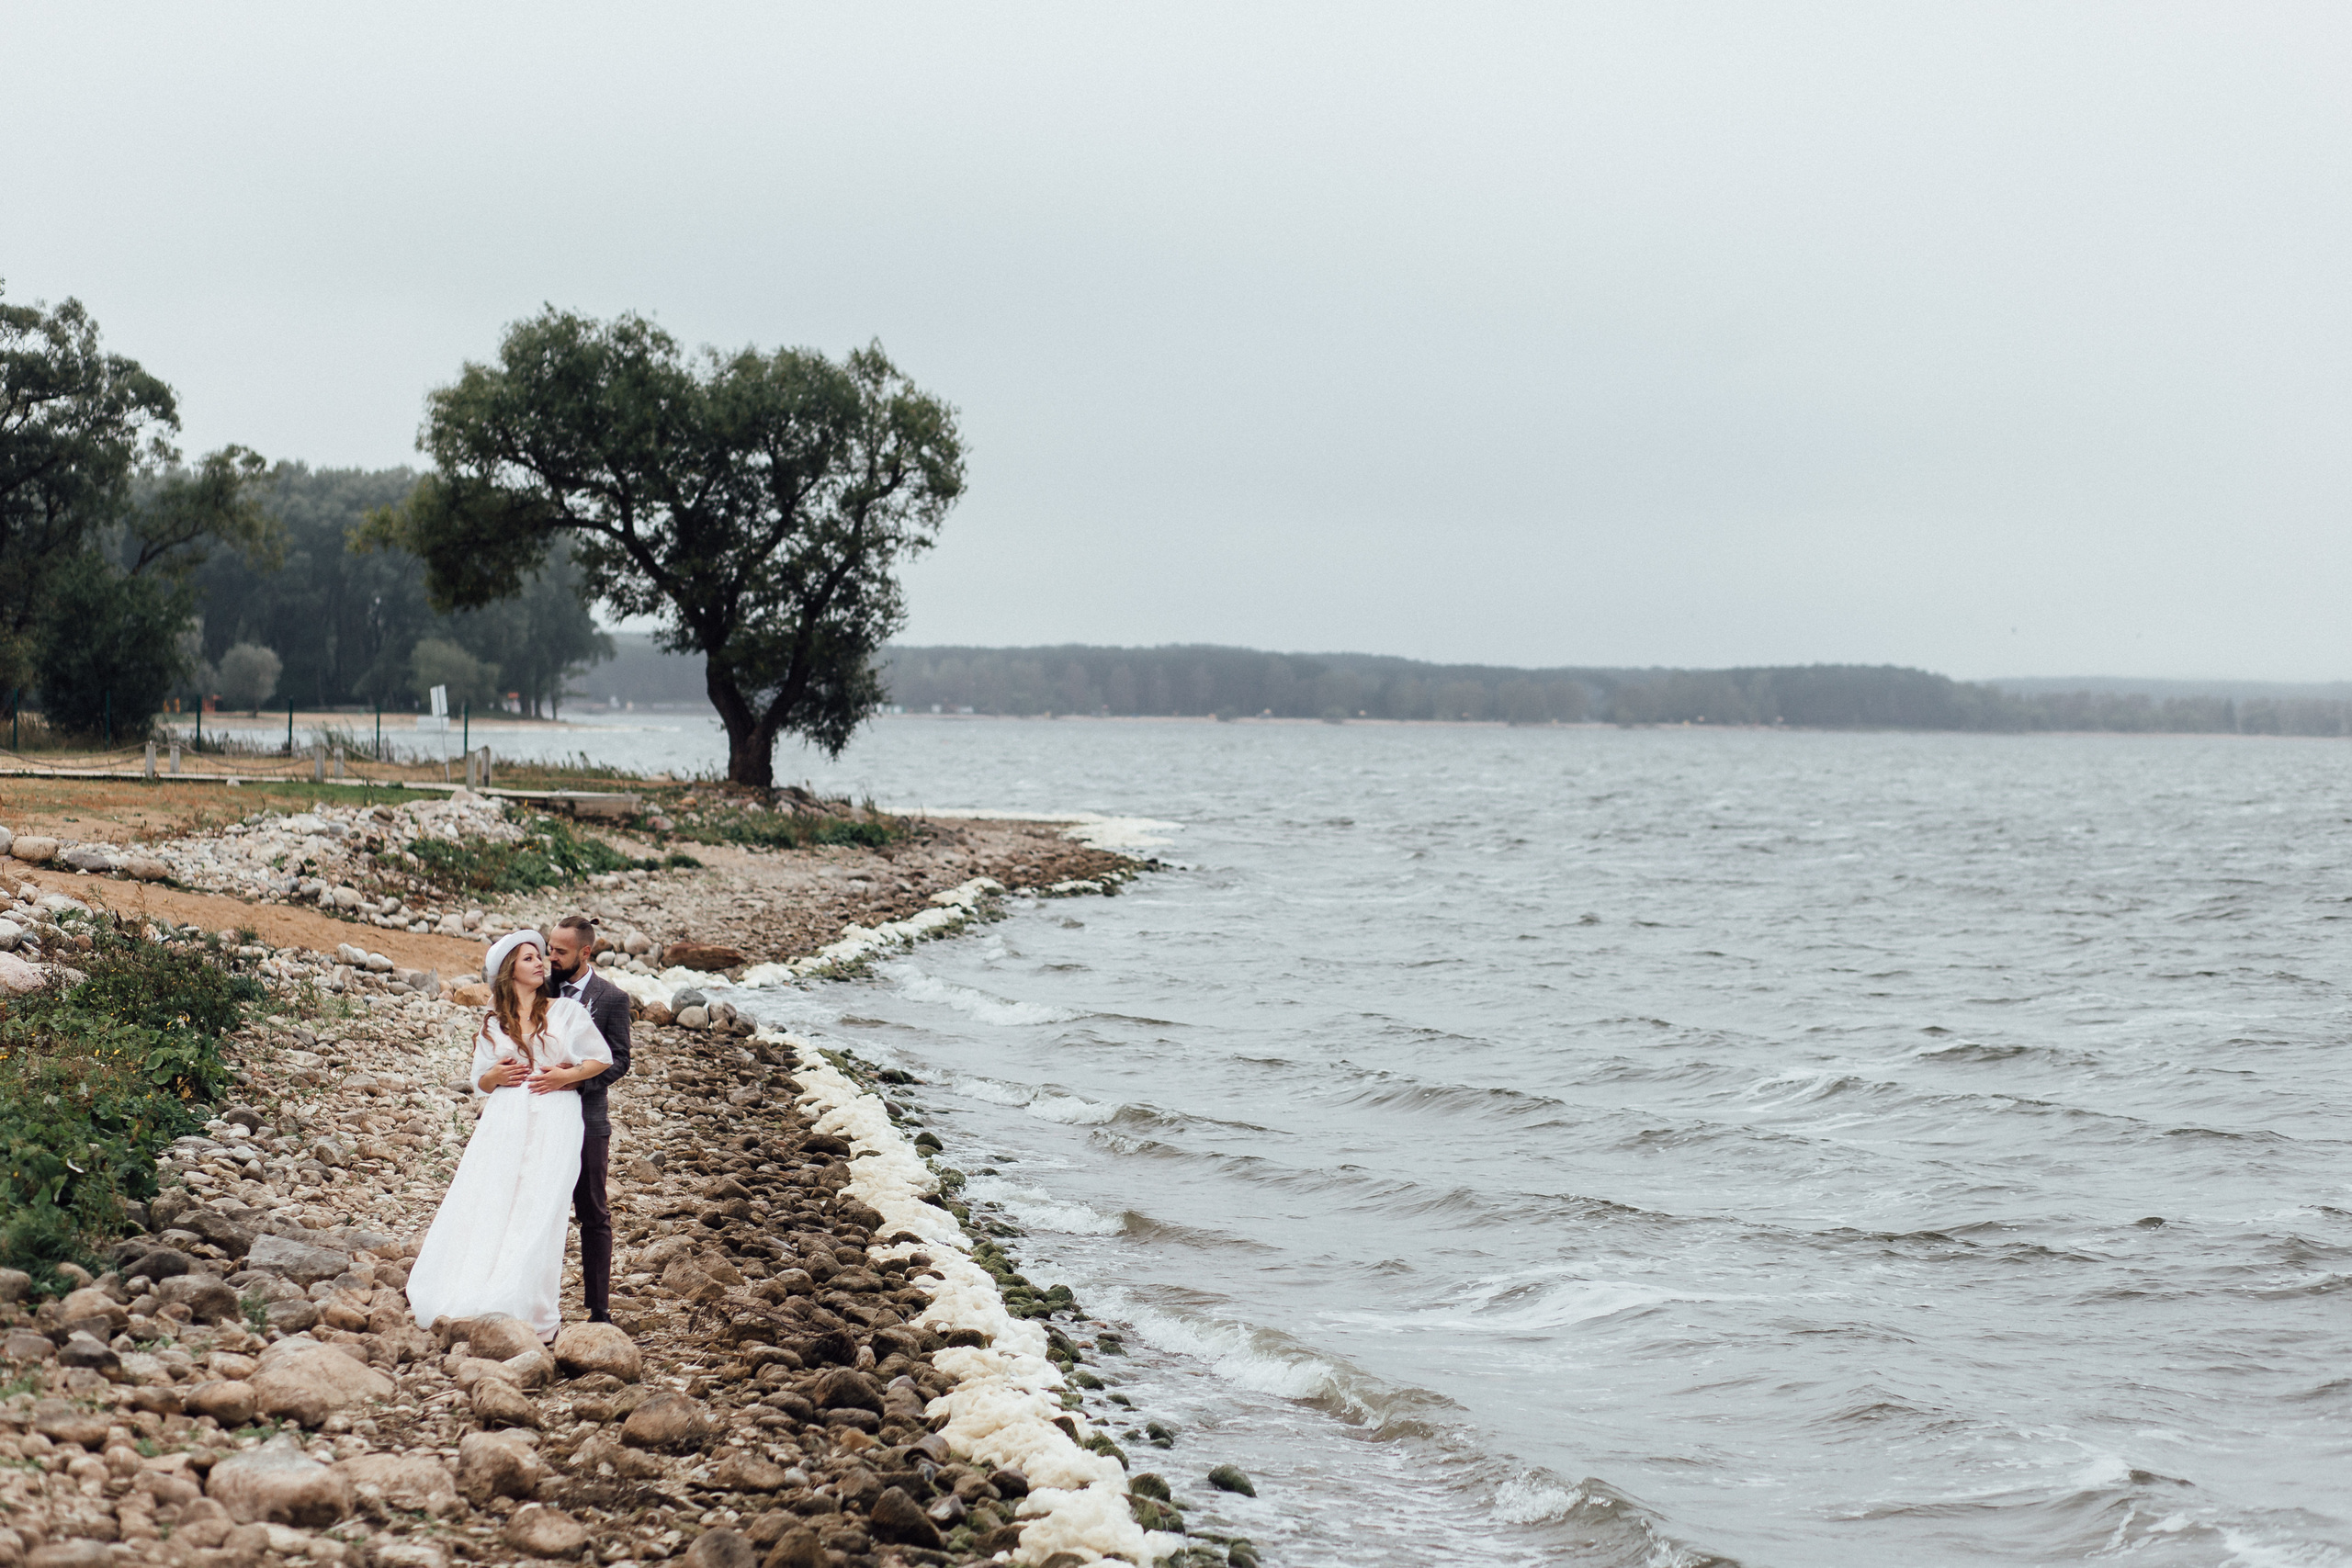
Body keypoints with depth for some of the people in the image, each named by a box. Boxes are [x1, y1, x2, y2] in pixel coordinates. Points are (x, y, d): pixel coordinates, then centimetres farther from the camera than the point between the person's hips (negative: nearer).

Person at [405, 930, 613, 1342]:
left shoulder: (566, 1010, 9)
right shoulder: (494, 1025, 15)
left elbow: (603, 1059, 9)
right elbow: (480, 1082, 20)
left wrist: (566, 1076, -5)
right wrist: (497, 1074, -2)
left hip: (554, 1121, -2)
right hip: (504, 1120, 2)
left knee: (535, 1210, -11)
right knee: (481, 1203, -9)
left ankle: (523, 1307, -10)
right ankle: (463, 1298, -8)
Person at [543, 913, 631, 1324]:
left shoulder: (612, 999, -4)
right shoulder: (540, 990, 6)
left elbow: (617, 1062, -7)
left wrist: (576, 1079, -22)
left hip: (586, 1120, -3)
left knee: (594, 1216, 6)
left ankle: (599, 1308, 13)